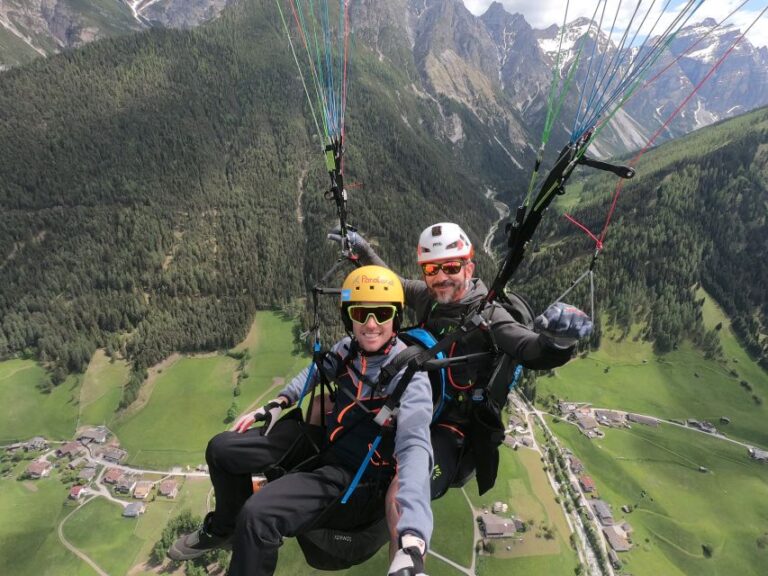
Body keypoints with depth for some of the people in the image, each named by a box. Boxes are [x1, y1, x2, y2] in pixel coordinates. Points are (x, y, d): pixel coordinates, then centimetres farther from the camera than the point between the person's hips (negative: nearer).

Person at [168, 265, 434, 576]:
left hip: (355, 473, -7)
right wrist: (277, 404, 6)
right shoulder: (348, 348, -5)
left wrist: (413, 542, -52)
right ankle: (225, 528, 35)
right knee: (221, 448, 8)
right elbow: (317, 371, 17)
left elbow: (415, 447, -39)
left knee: (258, 514, -28)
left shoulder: (409, 375, -25)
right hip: (321, 441, 7)